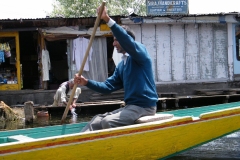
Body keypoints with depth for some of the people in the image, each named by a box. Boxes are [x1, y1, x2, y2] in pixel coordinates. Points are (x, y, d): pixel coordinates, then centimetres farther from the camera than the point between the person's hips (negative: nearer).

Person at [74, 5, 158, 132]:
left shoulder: (140, 50, -6)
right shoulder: (121, 66, 19)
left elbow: (128, 42, -29)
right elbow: (108, 86, 16)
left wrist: (108, 20, -33)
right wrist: (87, 82, 1)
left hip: (144, 107, -9)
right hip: (131, 106, 9)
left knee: (108, 122, -25)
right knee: (96, 121, -3)